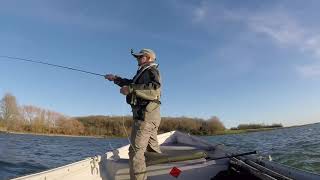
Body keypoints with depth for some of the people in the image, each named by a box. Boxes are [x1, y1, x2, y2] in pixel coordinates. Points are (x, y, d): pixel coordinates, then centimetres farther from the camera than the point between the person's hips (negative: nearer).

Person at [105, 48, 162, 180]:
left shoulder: (151, 70, -5)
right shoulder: (144, 72, 23)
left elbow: (154, 90, -23)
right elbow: (132, 83, 36)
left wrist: (130, 89, -24)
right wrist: (115, 79, 30)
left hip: (146, 115, -10)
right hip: (148, 116, 10)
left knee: (136, 150, -12)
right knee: (153, 149, 15)